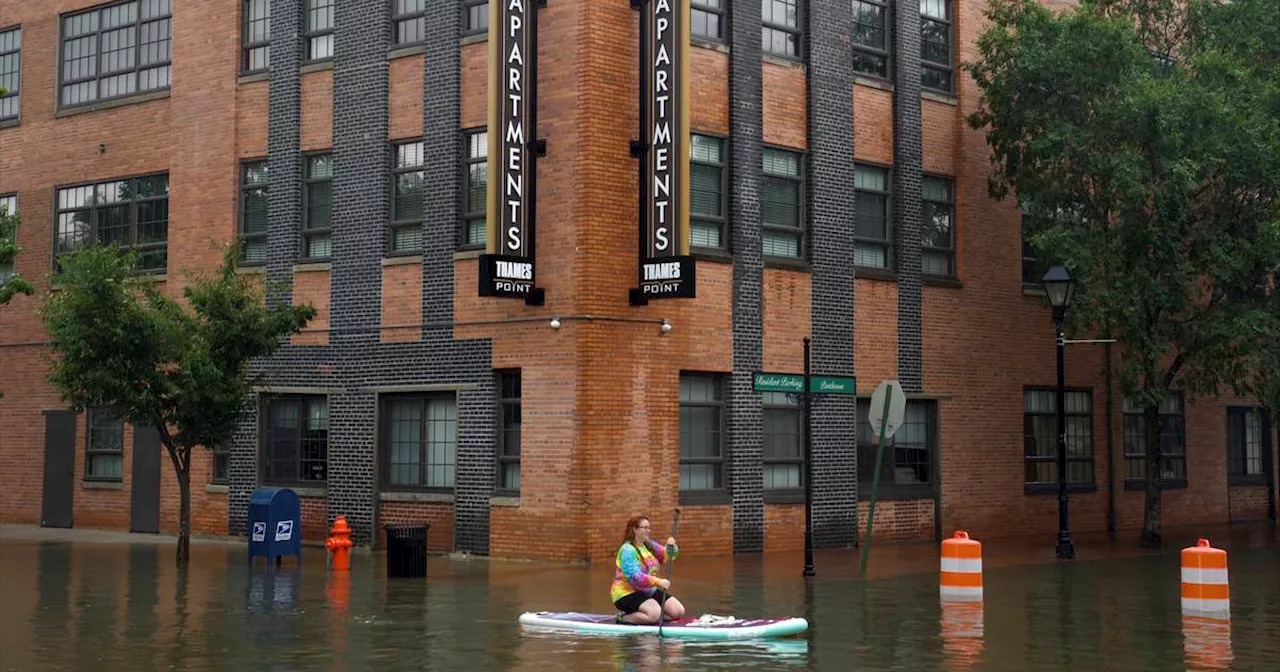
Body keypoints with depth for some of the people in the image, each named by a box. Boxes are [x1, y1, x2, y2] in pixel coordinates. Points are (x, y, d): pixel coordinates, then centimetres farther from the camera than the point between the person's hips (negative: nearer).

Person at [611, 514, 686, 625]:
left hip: (650, 591, 9)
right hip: (627, 593, -9)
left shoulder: (650, 545, 7)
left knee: (678, 611, -1)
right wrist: (658, 582, -39)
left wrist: (671, 547, -15)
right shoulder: (627, 550, -19)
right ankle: (624, 617, -10)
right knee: (655, 613, -32)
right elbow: (634, 577, -29)